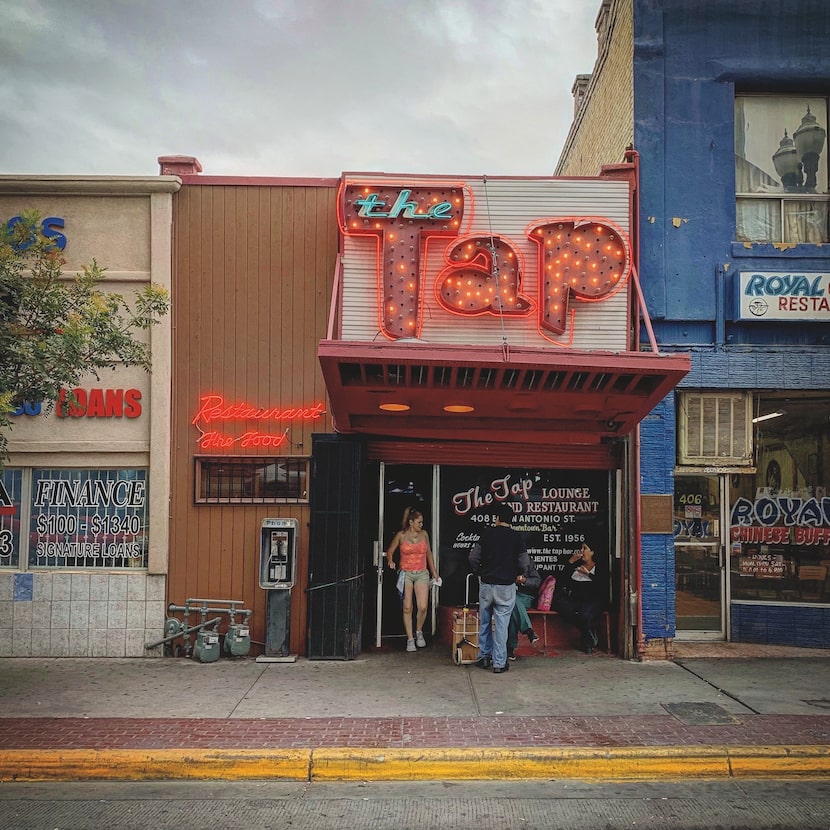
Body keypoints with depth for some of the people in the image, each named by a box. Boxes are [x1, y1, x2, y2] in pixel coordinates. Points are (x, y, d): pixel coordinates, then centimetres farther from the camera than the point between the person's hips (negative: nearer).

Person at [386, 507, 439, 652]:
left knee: (423, 607, -10)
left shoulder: (424, 534, 8)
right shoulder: (401, 535, 0)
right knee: (407, 608, -2)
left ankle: (419, 632, 17)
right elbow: (389, 551, 8)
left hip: (422, 574, 2)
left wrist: (434, 571, 19)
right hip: (406, 574, -2)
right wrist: (390, 561, -13)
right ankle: (410, 639, 8)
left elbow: (429, 553, 18)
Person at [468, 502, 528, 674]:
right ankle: (499, 662, 4)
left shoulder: (486, 533, -2)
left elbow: (474, 557, -4)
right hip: (506, 586, -1)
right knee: (501, 624, 2)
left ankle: (484, 656, 21)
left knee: (484, 622, 16)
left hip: (486, 584, 1)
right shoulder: (517, 537, -4)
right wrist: (520, 575, 18)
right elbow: (523, 562, -3)